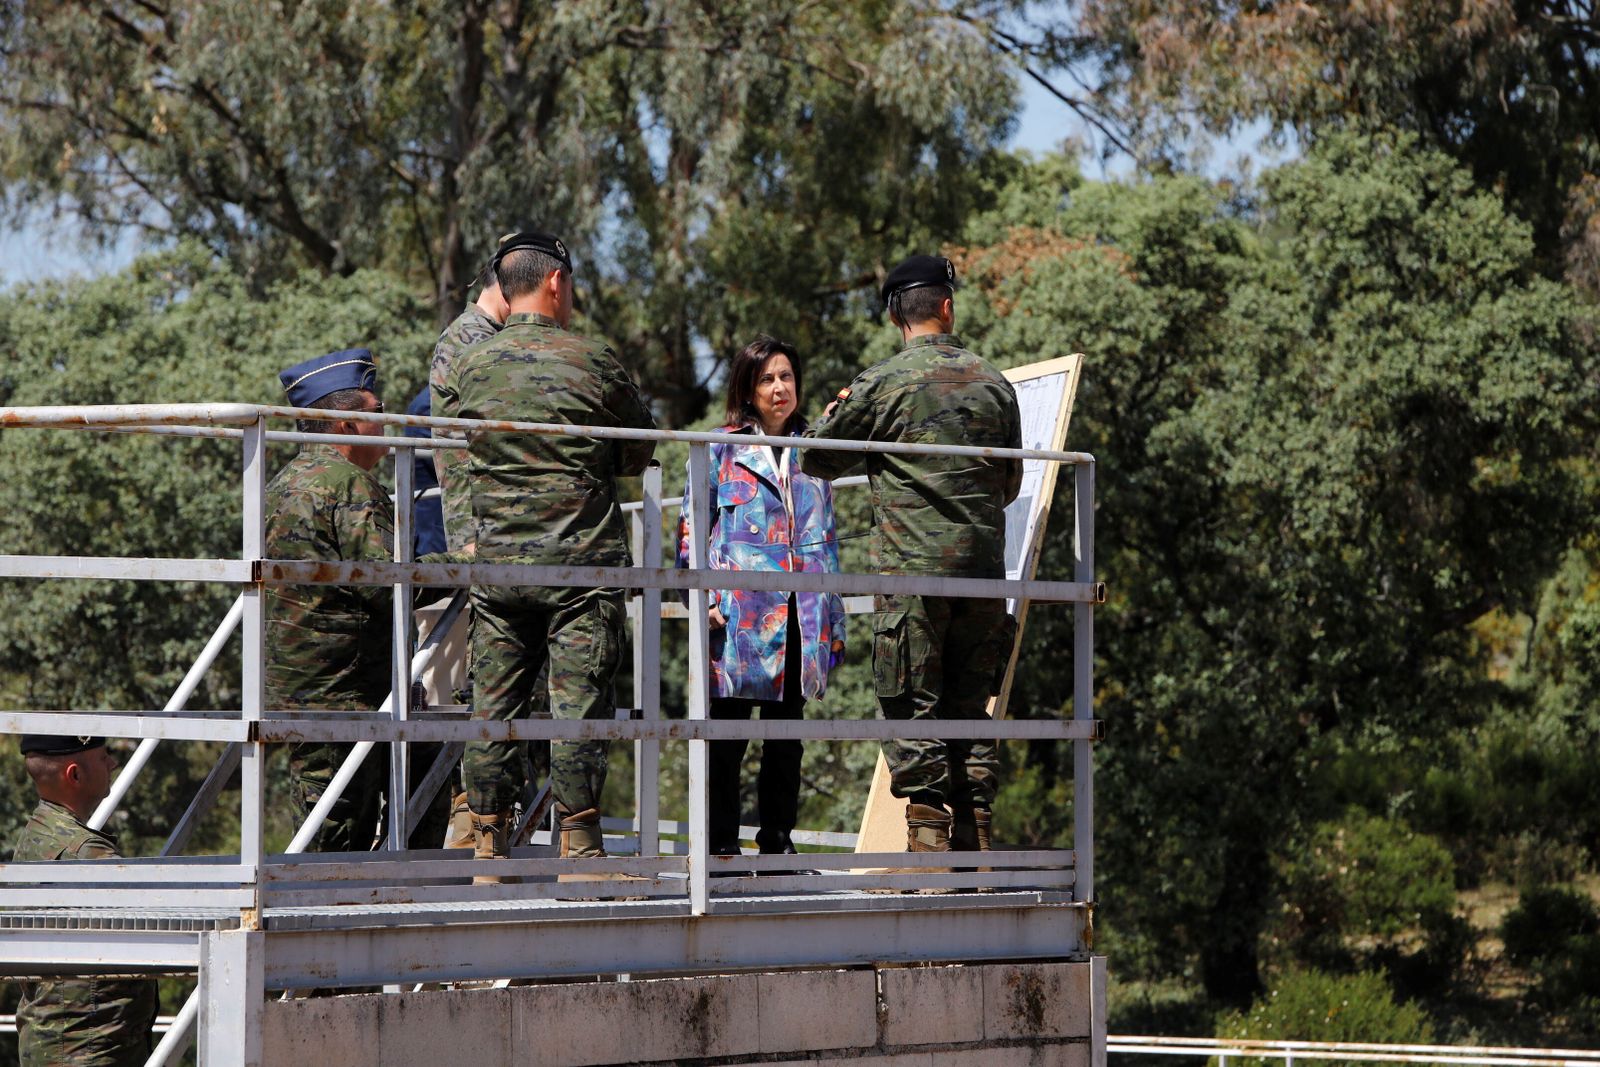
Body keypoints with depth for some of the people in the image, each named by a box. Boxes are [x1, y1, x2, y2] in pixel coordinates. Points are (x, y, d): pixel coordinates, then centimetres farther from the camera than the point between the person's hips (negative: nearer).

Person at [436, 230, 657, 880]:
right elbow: (641, 453, 9)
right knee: (579, 705, -1)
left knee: (493, 706, 6)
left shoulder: (467, 368, 4)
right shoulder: (594, 362, -2)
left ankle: (489, 849, 7)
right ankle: (578, 845, -3)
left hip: (496, 563, 3)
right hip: (584, 561, -3)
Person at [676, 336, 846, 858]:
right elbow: (691, 527, 1)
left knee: (787, 731, 7)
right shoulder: (722, 451, 3)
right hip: (740, 613, -4)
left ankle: (778, 839, 14)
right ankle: (722, 842, 2)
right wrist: (705, 599, -10)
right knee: (729, 729, -3)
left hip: (802, 615, 4)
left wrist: (835, 619, 13)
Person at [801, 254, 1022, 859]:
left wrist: (834, 412, 26)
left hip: (912, 573, -4)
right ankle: (975, 854, 9)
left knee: (913, 714, -2)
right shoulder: (993, 384, 7)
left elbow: (817, 460, 7)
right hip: (983, 570, 4)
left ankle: (928, 844, -8)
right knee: (970, 713, 10)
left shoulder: (880, 385, -5)